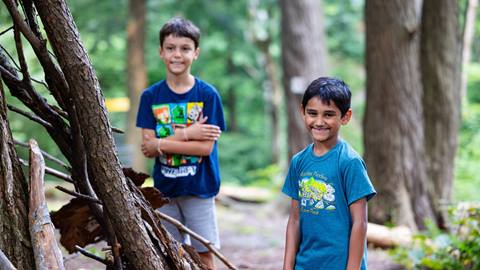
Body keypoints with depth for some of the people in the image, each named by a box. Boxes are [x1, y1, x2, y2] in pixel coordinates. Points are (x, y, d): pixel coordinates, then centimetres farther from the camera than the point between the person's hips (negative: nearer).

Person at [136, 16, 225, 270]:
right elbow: (148, 147, -7)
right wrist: (185, 134, -18)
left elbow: (205, 147, -13)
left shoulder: (207, 94, -7)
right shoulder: (150, 96, 0)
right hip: (164, 189, 2)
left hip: (199, 188, -2)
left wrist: (161, 143, -14)